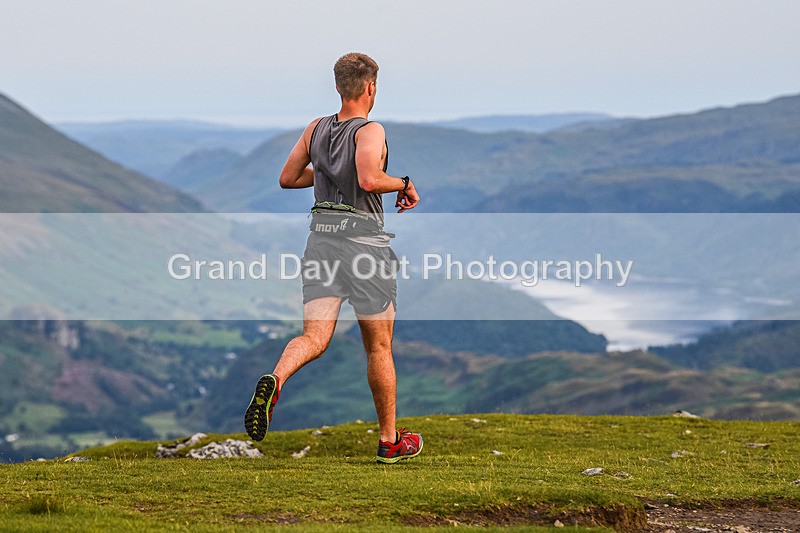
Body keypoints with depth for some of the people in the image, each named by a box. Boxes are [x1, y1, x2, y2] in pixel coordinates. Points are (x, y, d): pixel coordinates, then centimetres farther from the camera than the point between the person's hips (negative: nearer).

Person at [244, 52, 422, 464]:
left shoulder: (317, 128, 10)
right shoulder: (370, 130, -9)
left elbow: (287, 178, 15)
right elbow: (370, 180, -25)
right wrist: (404, 184, -6)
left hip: (321, 237, 5)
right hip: (364, 239, -4)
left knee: (314, 338, -2)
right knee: (378, 347, 9)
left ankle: (274, 380, -35)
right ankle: (390, 441, 18)